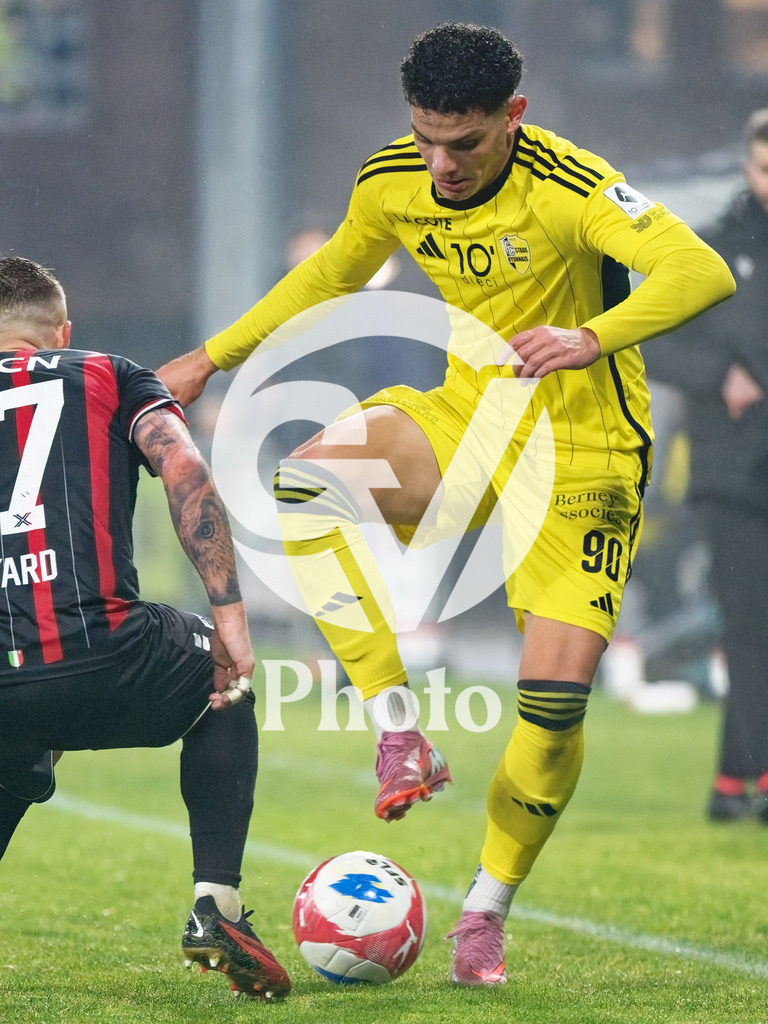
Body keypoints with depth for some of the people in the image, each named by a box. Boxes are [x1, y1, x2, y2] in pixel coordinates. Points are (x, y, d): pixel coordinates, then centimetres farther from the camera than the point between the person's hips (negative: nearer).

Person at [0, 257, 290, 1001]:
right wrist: (228, 613, 0)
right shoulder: (109, 379, 19)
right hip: (106, 668, -1)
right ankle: (216, 907, 17)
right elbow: (184, 470, 1)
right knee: (226, 689, 32)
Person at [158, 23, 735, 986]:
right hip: (468, 418, 5)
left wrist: (593, 338, -52)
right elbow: (333, 271, 17)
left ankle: (486, 910, 7)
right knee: (308, 481, -26)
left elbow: (701, 270, -36)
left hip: (578, 454, -5)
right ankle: (398, 732, -21)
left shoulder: (568, 186, -24)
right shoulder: (390, 182, -5)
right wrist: (212, 356, 15)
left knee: (557, 691, -14)